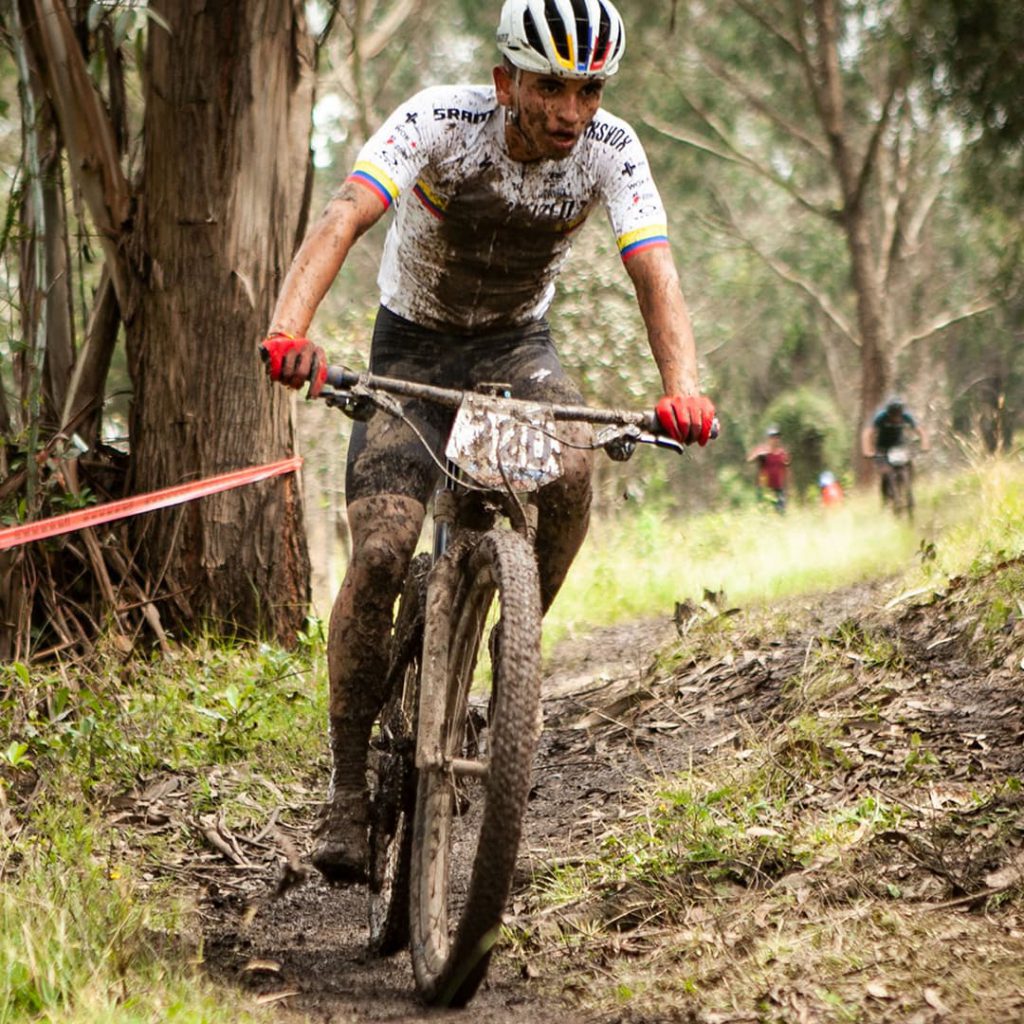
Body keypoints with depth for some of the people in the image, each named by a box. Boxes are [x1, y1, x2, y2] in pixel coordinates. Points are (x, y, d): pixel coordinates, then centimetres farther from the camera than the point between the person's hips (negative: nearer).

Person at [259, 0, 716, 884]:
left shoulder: (608, 150, -18)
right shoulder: (442, 121, -26)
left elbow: (654, 271, -28)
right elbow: (343, 219, -39)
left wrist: (683, 385, -47)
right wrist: (289, 329, -57)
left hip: (517, 345, 2)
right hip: (414, 347, -1)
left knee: (571, 472, -32)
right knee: (380, 554, -18)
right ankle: (348, 788, -5)